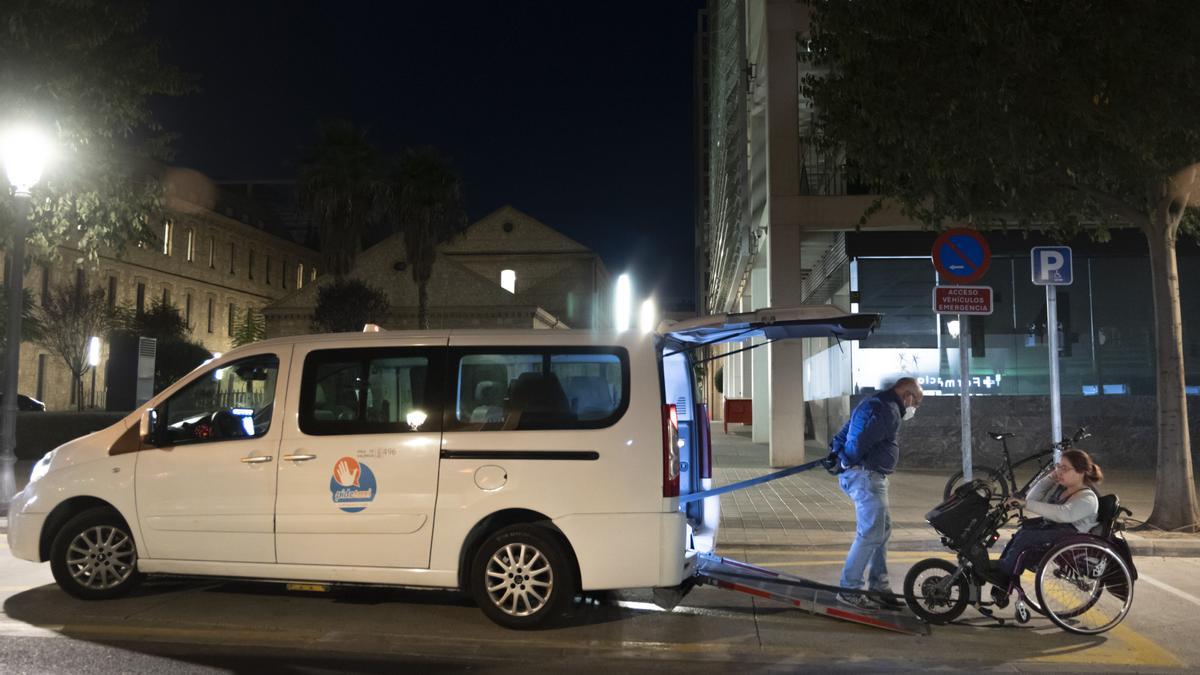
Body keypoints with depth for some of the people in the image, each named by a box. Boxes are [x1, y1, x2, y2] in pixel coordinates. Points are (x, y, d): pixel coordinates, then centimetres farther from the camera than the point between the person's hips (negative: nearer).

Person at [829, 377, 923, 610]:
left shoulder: (874, 404, 20)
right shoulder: (889, 411, -14)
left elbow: (847, 431, 19)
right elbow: (863, 441, -22)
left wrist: (837, 449, 8)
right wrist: (850, 462, -8)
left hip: (868, 476, 11)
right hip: (866, 475, -11)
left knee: (883, 528, 15)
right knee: (871, 533, -10)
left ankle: (879, 586, 21)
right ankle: (849, 590, -6)